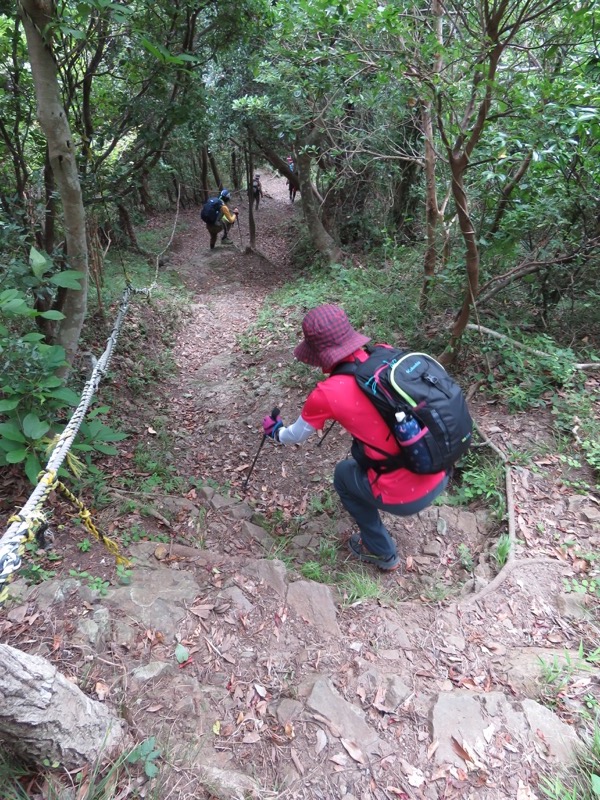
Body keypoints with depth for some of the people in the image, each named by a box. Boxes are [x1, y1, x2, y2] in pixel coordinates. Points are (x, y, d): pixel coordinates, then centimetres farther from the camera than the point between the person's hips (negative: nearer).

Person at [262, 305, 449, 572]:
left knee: (344, 474, 23)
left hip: (406, 496, -5)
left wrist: (275, 432, 29)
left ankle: (382, 552, 33)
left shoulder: (327, 394, -14)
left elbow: (297, 436, 8)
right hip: (441, 476, 6)